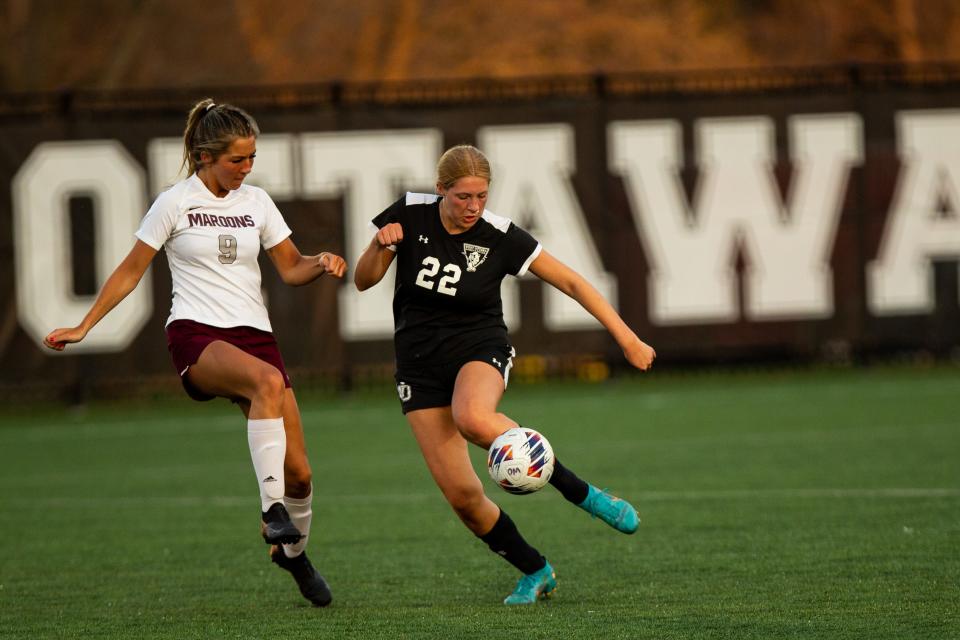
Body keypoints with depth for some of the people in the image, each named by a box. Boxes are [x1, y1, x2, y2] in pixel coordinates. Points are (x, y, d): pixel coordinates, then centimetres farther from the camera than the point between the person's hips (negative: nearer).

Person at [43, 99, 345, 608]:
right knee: (268, 380, -39)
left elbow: (291, 269, 16)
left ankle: (292, 551, 25)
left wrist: (321, 264, -6)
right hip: (196, 336, -4)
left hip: (254, 334, 5)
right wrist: (83, 327, 8)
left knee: (297, 470, -4)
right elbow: (130, 271, 9)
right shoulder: (174, 204, 1)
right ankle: (272, 510, -41)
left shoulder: (257, 202, 12)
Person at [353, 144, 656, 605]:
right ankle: (536, 572, 15)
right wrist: (381, 246, -19)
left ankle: (580, 492, -22)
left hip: (480, 348, -3)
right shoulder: (409, 215, -7)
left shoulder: (500, 237, -13)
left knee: (472, 418, -39)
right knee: (460, 493, -7)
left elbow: (570, 282, -8)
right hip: (420, 362, 3)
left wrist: (625, 337, -12)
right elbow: (363, 281, 3)